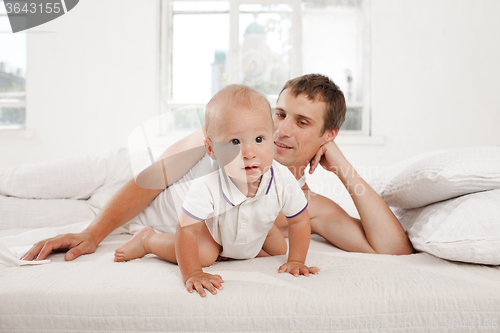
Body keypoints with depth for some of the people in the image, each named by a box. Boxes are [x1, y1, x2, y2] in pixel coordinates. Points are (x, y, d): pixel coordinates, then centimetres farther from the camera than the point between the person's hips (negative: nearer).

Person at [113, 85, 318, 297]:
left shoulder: (283, 180, -36)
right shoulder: (207, 188, -45)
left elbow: (300, 220, -19)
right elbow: (186, 230, -38)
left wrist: (296, 261, -21)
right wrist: (191, 274, -41)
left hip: (256, 230, 5)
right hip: (211, 227, -4)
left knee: (279, 249, 8)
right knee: (202, 255, -24)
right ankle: (147, 239, 4)